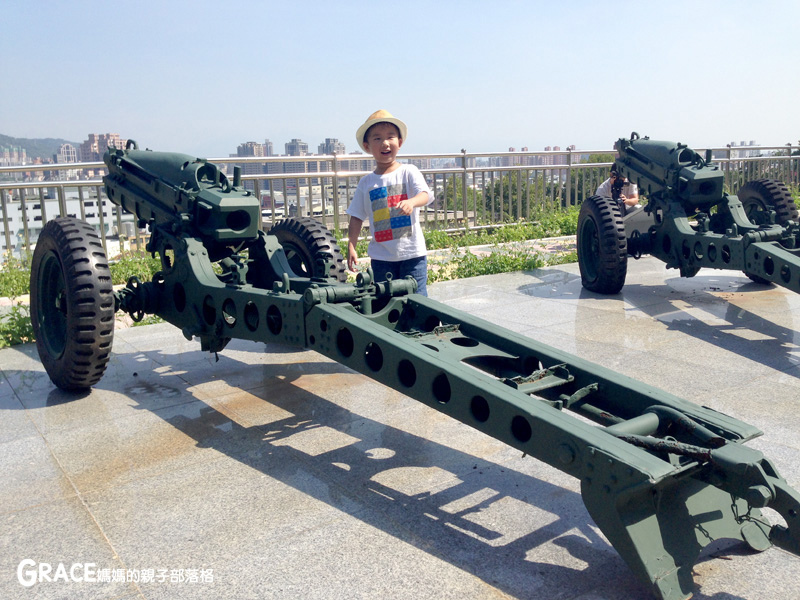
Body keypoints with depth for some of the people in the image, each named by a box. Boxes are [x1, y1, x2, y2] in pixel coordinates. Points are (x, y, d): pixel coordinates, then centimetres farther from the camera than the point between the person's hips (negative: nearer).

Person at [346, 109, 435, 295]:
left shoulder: (409, 172, 0)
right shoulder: (366, 182, 7)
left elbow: (425, 194, -16)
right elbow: (356, 217, 9)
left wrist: (411, 202, -39)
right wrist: (351, 246, 0)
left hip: (412, 252, -2)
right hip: (381, 257, 3)